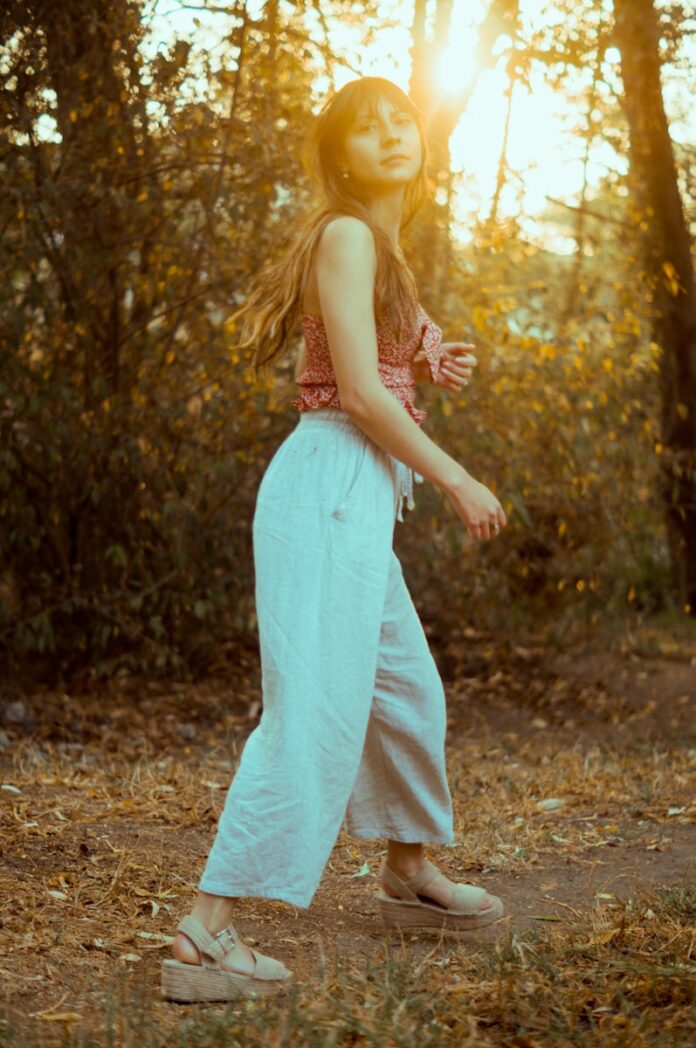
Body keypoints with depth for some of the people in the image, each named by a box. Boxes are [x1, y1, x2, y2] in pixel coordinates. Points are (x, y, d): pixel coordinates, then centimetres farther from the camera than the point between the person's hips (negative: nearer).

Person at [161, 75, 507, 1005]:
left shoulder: (382, 249, 21)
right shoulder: (345, 236, -8)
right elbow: (357, 389, -16)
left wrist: (435, 368, 10)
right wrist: (459, 481, -10)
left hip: (363, 493, 10)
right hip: (330, 484, -10)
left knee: (408, 691, 20)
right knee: (316, 708, -17)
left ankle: (410, 876, 39)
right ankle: (207, 933, -19)